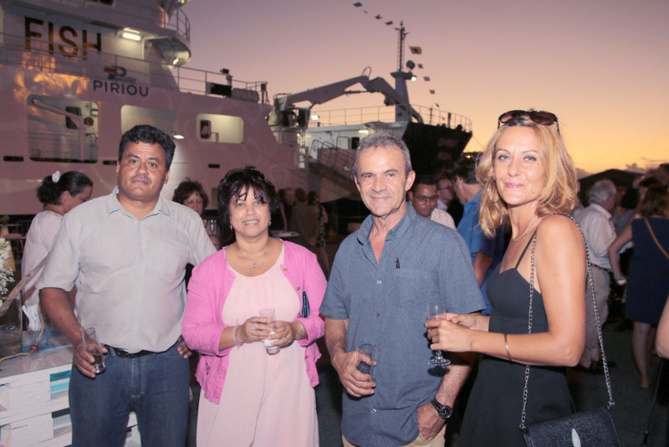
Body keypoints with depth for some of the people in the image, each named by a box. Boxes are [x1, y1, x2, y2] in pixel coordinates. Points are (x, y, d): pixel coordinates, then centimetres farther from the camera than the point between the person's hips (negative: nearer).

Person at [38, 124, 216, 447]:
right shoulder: (81, 218, 1)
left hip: (167, 363, 1)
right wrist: (77, 339, -10)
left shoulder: (187, 221, 3)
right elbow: (52, 287, 3)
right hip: (98, 362, 0)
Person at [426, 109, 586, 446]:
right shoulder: (519, 235, 7)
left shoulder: (556, 230, -19)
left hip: (532, 409, -8)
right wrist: (477, 322, 1)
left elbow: (566, 347, -23)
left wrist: (471, 339, -18)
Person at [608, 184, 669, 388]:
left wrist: (618, 276, 1)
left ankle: (644, 375, 6)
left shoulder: (636, 225, -3)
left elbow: (612, 249, -6)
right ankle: (646, 361, 35)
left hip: (639, 281, 0)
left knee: (641, 327, 5)